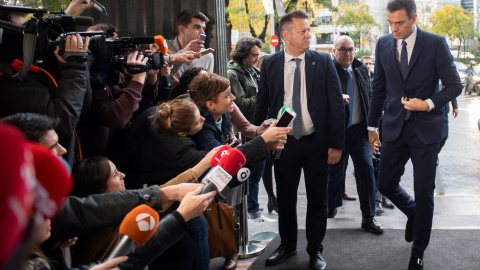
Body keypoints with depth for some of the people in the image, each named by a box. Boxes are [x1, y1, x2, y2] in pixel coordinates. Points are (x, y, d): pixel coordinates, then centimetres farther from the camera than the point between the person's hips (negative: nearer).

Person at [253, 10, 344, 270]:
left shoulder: (323, 61, -2)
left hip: (316, 143, -1)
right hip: (284, 142, 1)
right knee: (285, 199, 14)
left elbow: (336, 104, -3)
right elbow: (261, 105, 6)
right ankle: (287, 245, 34)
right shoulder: (270, 64, 1)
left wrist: (336, 144, -8)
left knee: (317, 199, 10)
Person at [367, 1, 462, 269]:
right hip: (395, 127, 4)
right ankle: (414, 213, 38)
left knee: (424, 192, 1)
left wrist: (429, 104, -20)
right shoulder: (383, 44, 3)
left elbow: (454, 85, -5)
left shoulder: (436, 44, -8)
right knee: (386, 184, 5)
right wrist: (373, 126, 11)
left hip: (426, 128, -3)